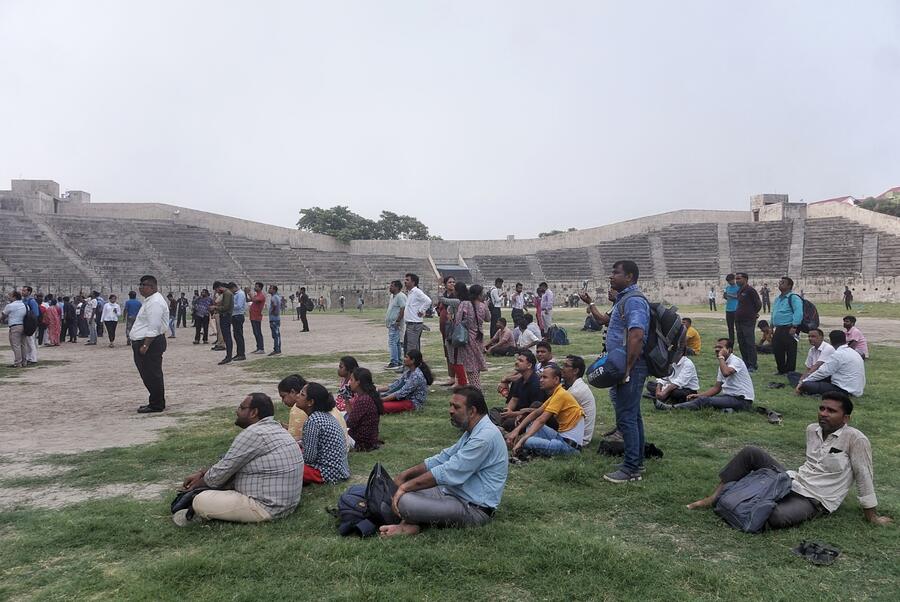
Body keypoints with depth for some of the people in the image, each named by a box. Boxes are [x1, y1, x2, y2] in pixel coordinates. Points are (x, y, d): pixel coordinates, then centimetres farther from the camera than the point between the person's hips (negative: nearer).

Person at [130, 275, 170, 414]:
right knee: (149, 375, 15)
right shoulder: (150, 300, 18)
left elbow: (153, 328, -23)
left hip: (151, 343, -11)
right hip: (144, 343, 11)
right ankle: (156, 403, 23)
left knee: (152, 375, -4)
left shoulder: (155, 302, -17)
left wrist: (145, 345, -23)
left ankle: (156, 405, 3)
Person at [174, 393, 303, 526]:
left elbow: (220, 473, -11)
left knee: (200, 501, -12)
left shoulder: (253, 434, -19)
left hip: (267, 508, -10)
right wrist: (201, 473, 14)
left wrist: (199, 482, 8)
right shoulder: (274, 428, 11)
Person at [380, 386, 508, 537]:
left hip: (473, 509, -11)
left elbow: (448, 473, -24)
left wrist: (406, 486, -17)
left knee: (404, 501, -26)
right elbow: (444, 458, 15)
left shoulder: (485, 437, -22)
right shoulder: (473, 433, 12)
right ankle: (410, 523, -11)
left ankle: (410, 524, 2)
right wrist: (406, 474, 5)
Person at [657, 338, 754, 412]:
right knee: (701, 397, -6)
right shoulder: (723, 364, 17)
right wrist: (698, 395, 3)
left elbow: (726, 373, -34)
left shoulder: (736, 361, -11)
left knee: (704, 400, -23)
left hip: (741, 399, -9)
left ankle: (670, 408, -30)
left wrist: (721, 357, -18)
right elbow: (717, 388, 16)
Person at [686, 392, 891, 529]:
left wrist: (872, 516, -4)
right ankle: (714, 497, -8)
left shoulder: (855, 439, -15)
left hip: (814, 502, -6)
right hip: (791, 480, 7)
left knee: (777, 517, -37)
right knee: (750, 452, -13)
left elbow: (864, 477, -10)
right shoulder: (812, 429, 6)